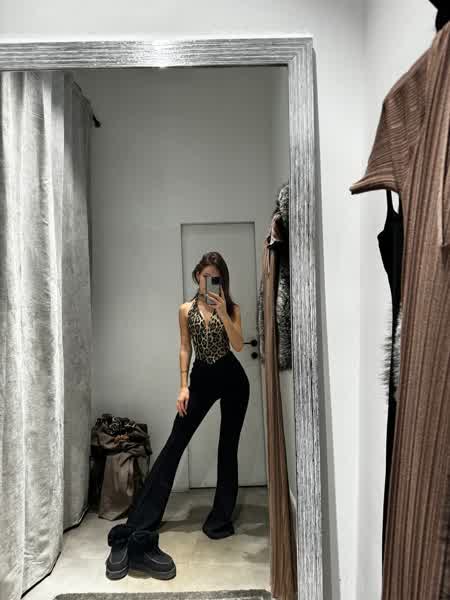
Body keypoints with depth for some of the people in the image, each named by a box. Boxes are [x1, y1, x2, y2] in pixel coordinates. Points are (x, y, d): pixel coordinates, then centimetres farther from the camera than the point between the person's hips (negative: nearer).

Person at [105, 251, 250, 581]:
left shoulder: (231, 308, 0)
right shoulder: (186, 310, 4)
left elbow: (239, 345, -11)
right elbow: (185, 348, 3)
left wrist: (223, 313, -21)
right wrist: (183, 385, -5)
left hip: (232, 379, 0)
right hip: (201, 378, 1)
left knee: (228, 447, 6)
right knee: (175, 443, -6)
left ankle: (221, 519, 23)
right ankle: (136, 531, -4)